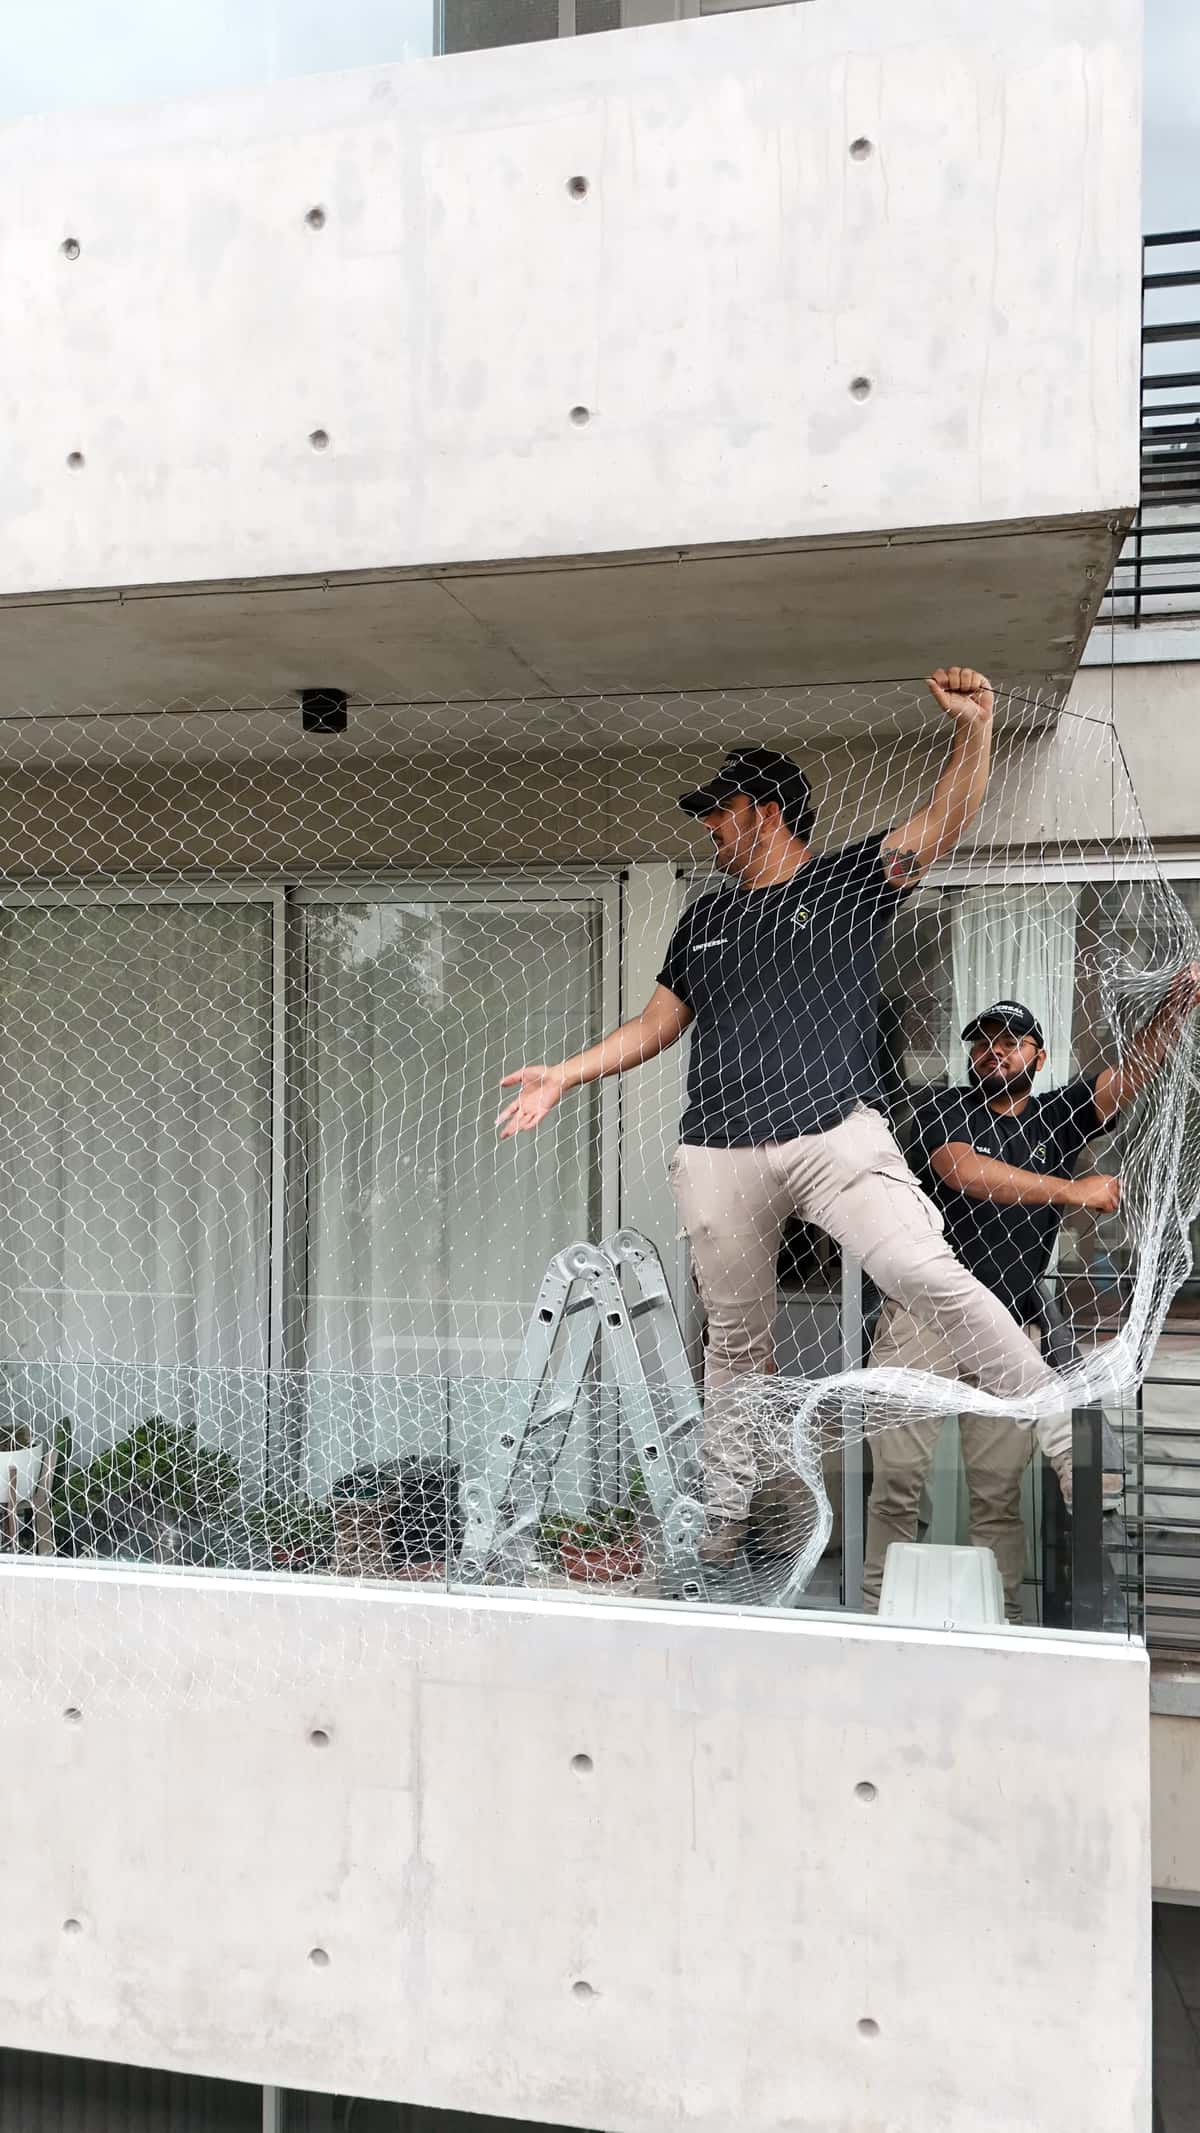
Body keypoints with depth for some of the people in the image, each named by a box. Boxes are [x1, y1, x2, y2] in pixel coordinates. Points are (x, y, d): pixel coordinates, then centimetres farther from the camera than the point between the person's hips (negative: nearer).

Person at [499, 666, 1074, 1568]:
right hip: (720, 1154, 4)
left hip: (836, 1131, -4)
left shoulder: (850, 882, 9)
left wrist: (975, 728, -21)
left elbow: (942, 824, -5)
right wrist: (564, 1074, 17)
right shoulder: (705, 919, 22)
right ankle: (723, 1519, 20)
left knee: (927, 1273, -23)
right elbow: (656, 1023, 25)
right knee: (736, 1341, 8)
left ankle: (1067, 1442, -15)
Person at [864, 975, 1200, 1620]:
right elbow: (964, 1172, -12)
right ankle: (879, 1615, 8)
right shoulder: (943, 1111, 7)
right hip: (925, 1317, -2)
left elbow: (1134, 1071, 5)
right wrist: (1072, 1191, -12)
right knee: (896, 1479, -2)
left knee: (999, 1492, 2)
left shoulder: (1059, 1115, 15)